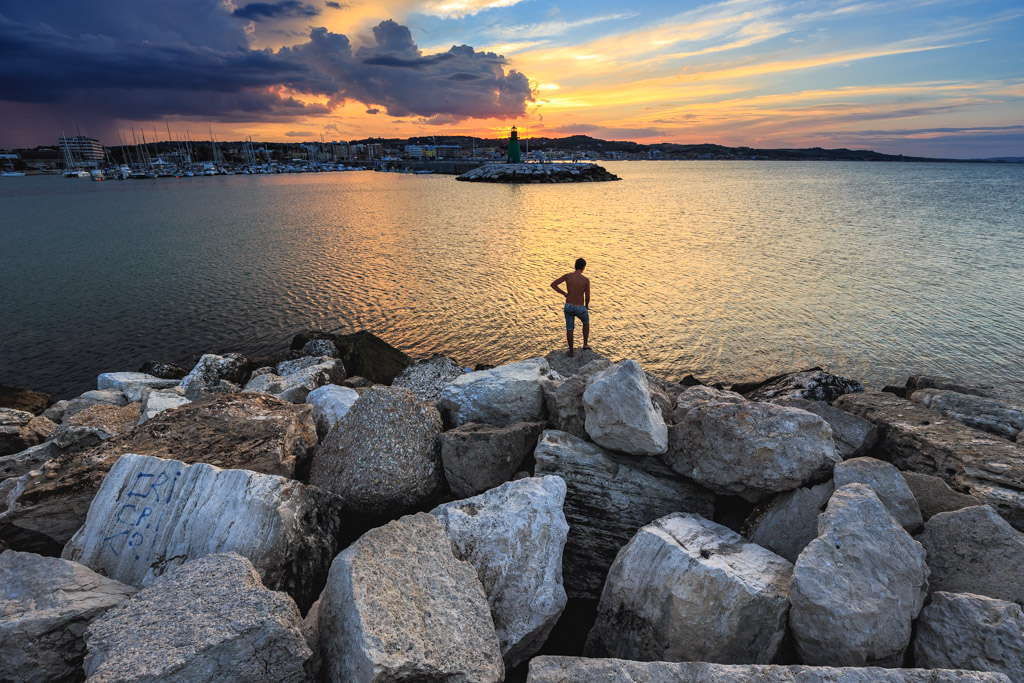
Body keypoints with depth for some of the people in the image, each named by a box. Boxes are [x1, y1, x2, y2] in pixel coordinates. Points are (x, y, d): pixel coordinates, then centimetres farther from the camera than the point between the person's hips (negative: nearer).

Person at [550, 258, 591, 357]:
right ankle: (585, 344, 30)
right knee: (586, 322, 30)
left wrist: (564, 294, 2)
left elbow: (553, 285, -5)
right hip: (580, 308, -2)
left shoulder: (567, 276, -8)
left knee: (569, 328, 19)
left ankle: (571, 352, 28)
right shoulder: (586, 280, -15)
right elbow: (587, 297, -11)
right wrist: (587, 306, 11)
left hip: (568, 307, 2)